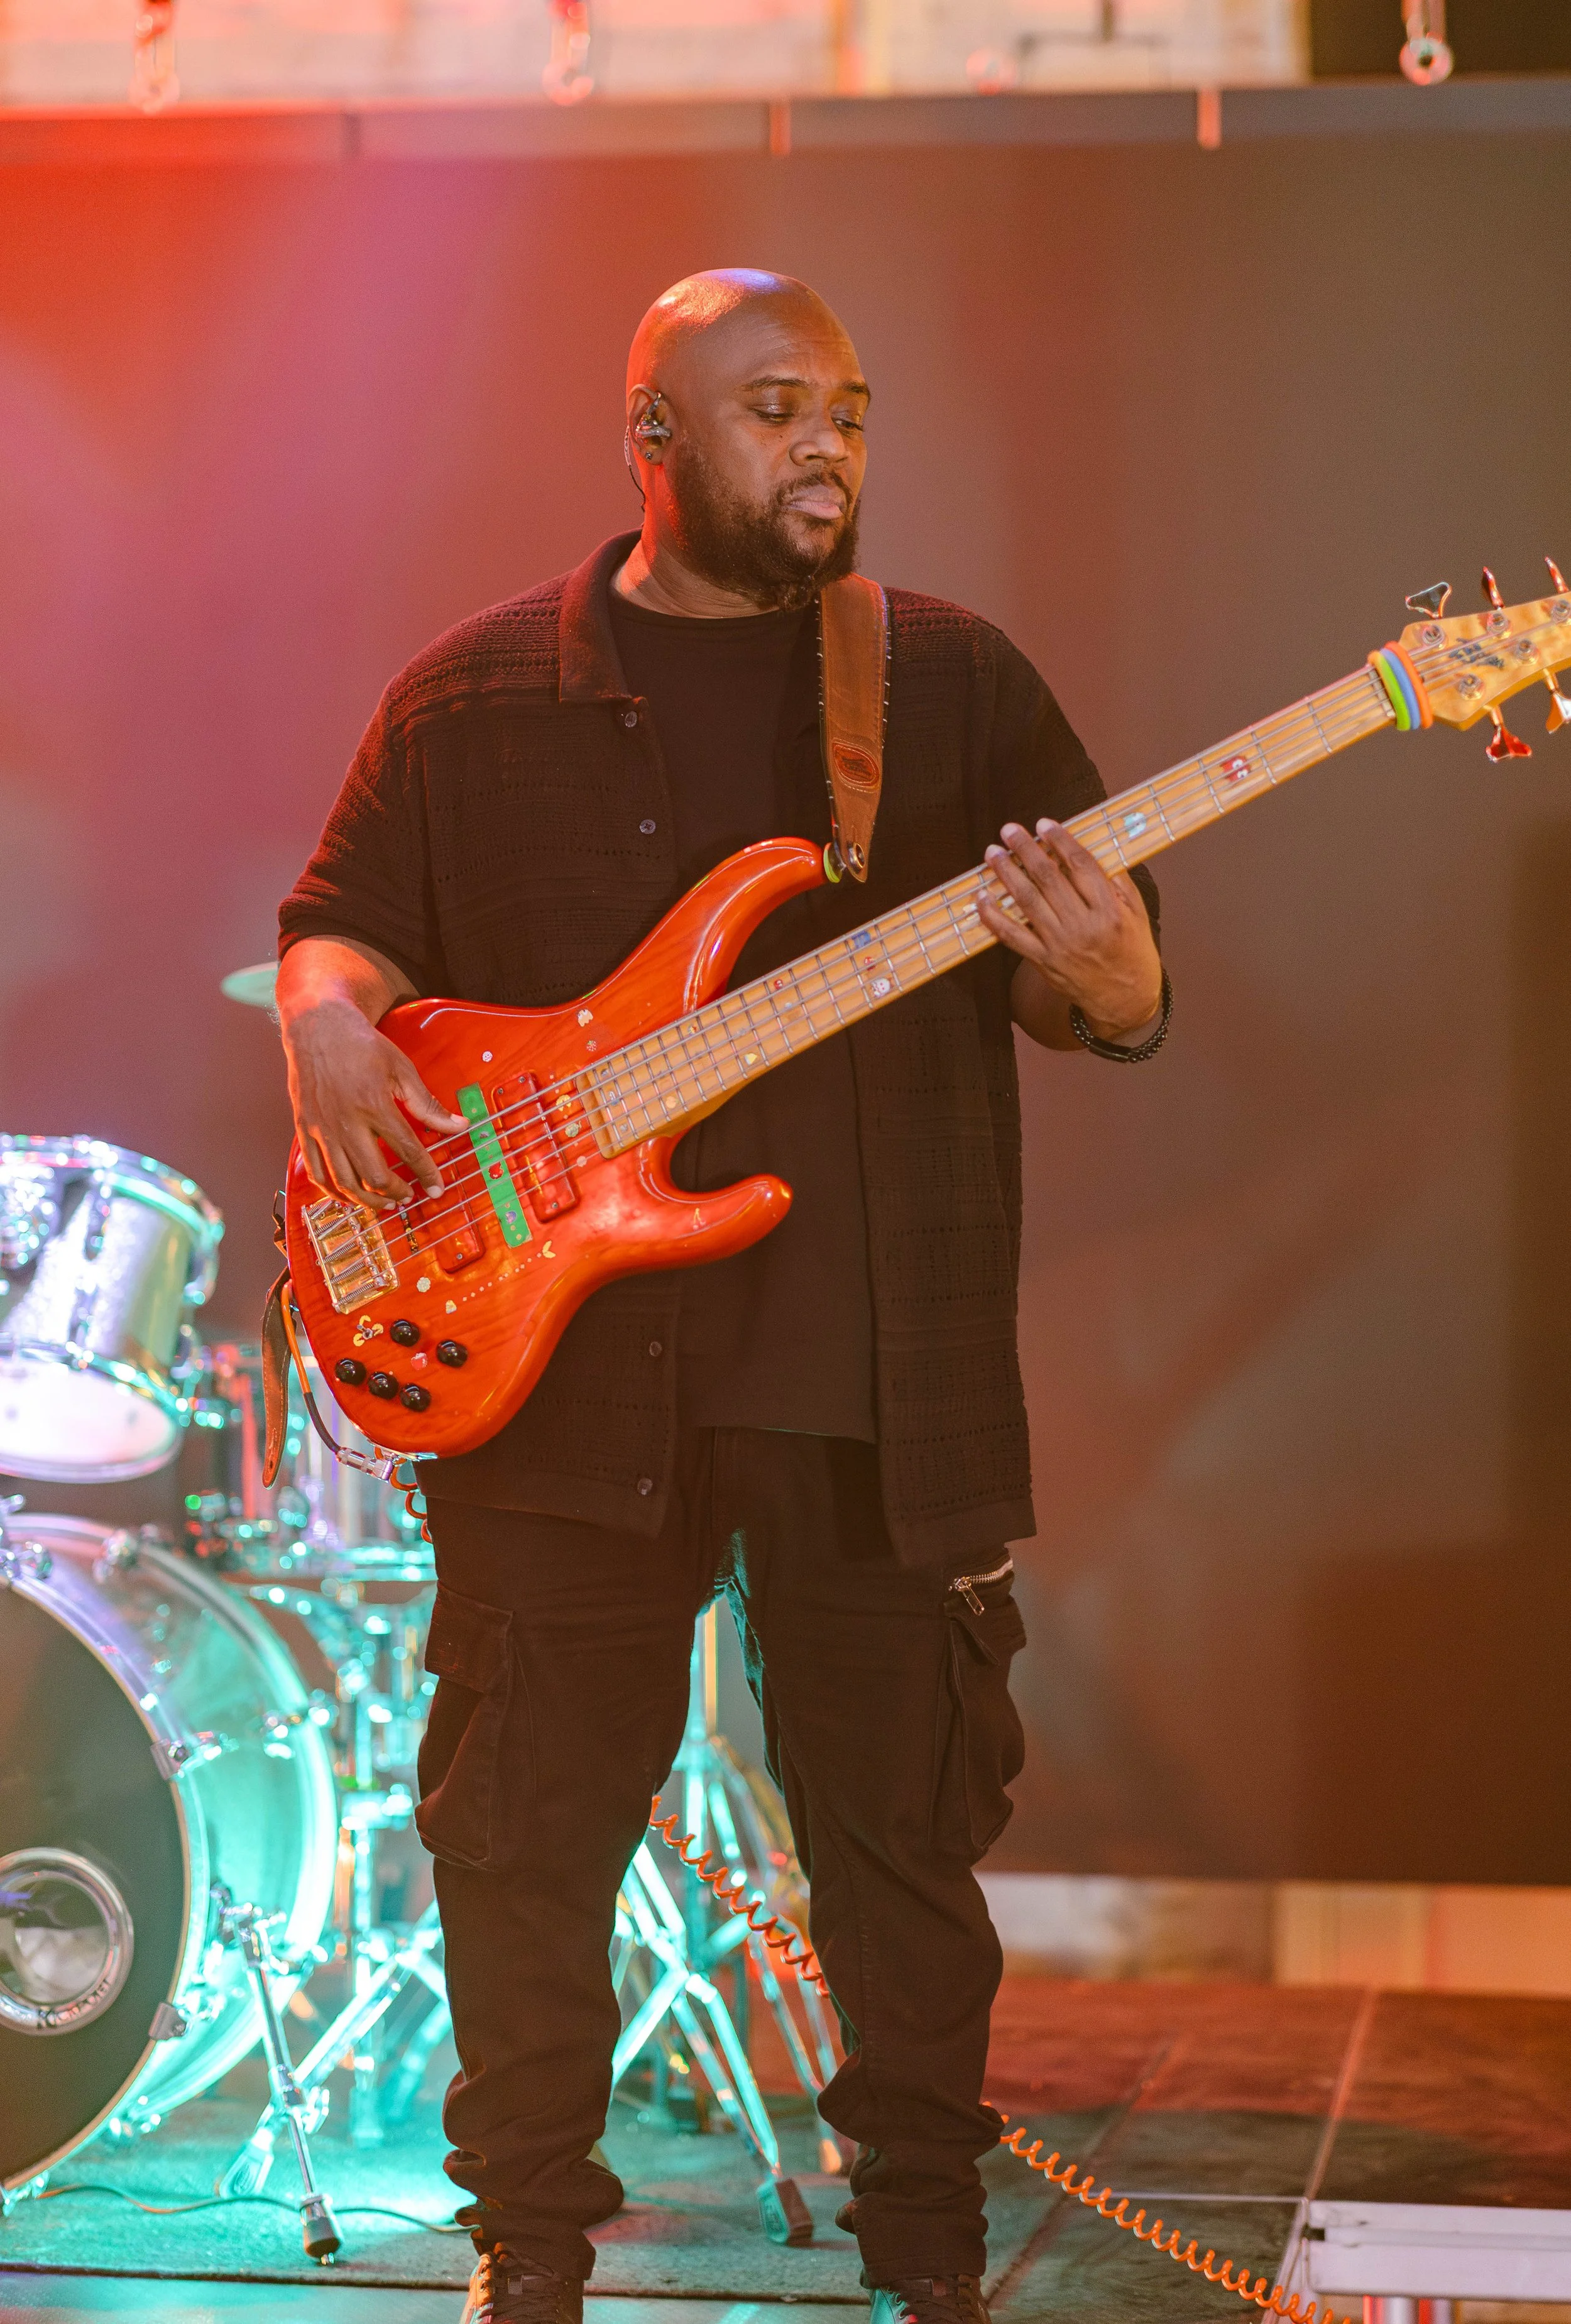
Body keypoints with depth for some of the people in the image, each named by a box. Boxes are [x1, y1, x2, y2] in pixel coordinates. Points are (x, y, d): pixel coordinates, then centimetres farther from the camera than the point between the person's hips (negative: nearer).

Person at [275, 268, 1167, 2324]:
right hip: (563, 1371, 0)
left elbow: (1121, 991, 7)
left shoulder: (958, 686, 8)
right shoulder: (480, 697, 7)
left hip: (881, 1388, 0)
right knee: (530, 1822, 5)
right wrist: (331, 1021, -9)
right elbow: (341, 921, 14)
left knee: (903, 1826, 5)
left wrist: (1096, 976, -17)